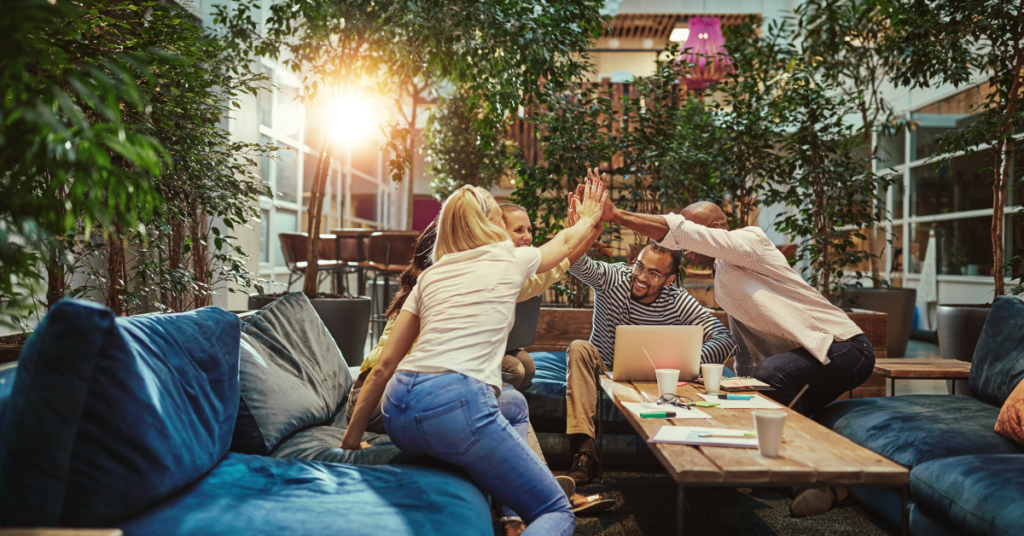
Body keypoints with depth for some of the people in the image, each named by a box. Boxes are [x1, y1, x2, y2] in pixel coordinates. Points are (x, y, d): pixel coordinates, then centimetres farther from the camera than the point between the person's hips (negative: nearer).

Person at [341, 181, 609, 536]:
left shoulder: (430, 276, 21)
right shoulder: (511, 259, 11)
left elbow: (384, 365, 17)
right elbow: (567, 241, 34)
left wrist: (353, 437, 22)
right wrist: (589, 217, 56)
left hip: (397, 413, 7)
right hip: (456, 404, -6)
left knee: (514, 403, 32)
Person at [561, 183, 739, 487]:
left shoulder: (678, 303, -13)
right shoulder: (612, 279, -14)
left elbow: (726, 340, -21)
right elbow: (579, 265, -34)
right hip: (603, 371, 0)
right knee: (579, 348, -32)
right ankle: (584, 453, -39)